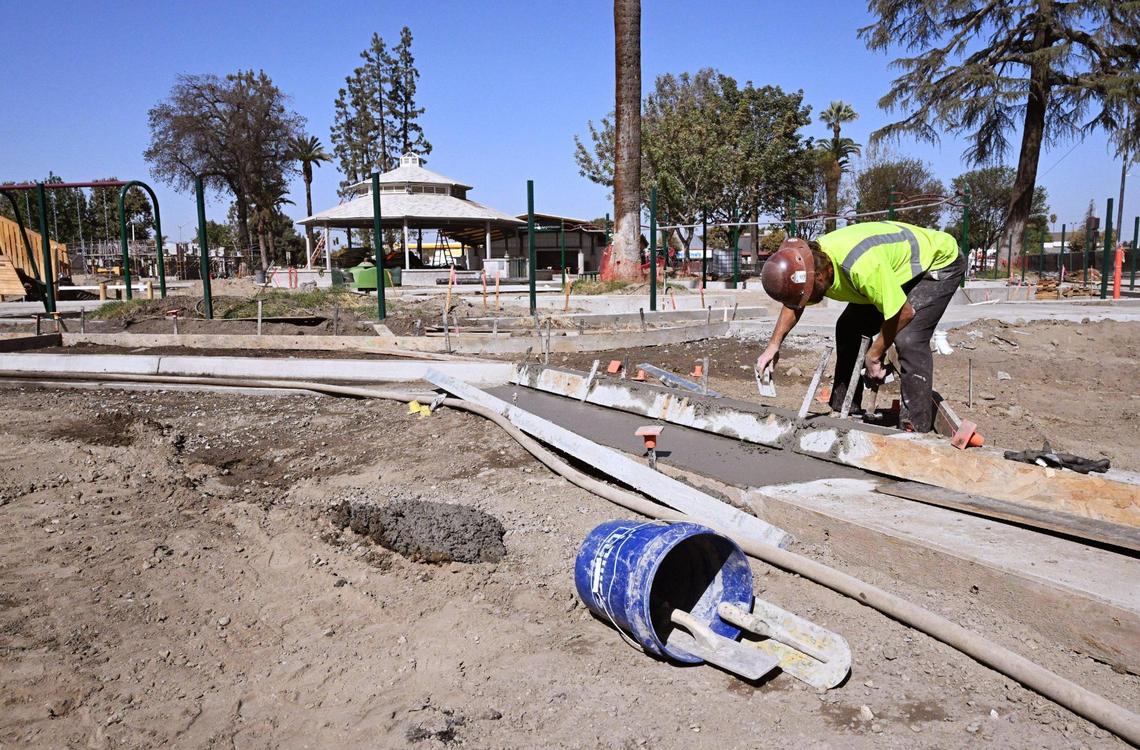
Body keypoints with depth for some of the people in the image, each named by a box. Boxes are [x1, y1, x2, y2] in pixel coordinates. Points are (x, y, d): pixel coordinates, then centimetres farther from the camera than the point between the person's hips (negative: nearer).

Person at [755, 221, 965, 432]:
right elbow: (793, 303, 5)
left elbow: (905, 313, -31)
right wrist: (774, 345, -4)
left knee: (908, 339, -24)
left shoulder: (861, 265, -43)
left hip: (940, 260, -8)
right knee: (849, 329, 2)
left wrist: (873, 357, -19)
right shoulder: (808, 261, -17)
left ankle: (916, 429, -15)